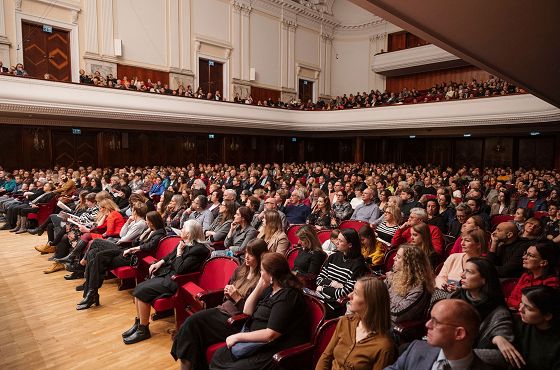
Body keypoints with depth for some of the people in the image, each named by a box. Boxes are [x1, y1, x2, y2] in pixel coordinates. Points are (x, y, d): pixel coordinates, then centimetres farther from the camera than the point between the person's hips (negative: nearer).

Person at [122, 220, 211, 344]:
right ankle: (138, 322, 11)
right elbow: (170, 256, 23)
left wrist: (179, 252, -13)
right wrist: (160, 262, 7)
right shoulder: (184, 243, 8)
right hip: (166, 274, 9)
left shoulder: (198, 249, -19)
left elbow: (180, 269, -23)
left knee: (142, 292, -17)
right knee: (138, 288, -2)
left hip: (174, 281, -9)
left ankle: (143, 329, -2)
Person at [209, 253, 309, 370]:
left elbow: (271, 334, -25)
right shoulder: (271, 288, 7)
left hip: (277, 353, -9)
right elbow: (247, 311, 11)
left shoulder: (287, 296, -21)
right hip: (258, 341, 9)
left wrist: (238, 336, -16)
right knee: (219, 356, -2)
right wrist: (259, 287, -2)